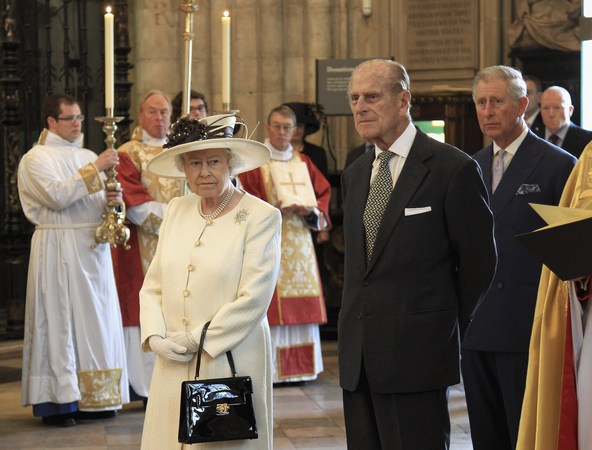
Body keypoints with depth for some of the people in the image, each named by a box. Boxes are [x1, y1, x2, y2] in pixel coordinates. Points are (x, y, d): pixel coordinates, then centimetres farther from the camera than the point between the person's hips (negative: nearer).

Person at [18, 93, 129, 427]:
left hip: (93, 248, 7)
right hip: (58, 248, -6)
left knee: (96, 319, 5)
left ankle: (94, 397, 11)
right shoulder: (37, 158, -4)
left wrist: (113, 201, -6)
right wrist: (95, 169, -19)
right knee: (60, 320, -6)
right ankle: (57, 401, -2)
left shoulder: (88, 157, 16)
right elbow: (57, 196, -19)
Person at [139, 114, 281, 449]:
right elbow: (153, 286, 12)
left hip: (231, 362, -4)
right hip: (173, 365, 5)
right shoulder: (177, 211, 10)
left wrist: (194, 340, -12)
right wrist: (156, 337, -5)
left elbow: (253, 298, -13)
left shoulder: (261, 216, -7)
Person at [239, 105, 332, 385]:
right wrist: (276, 208, -19)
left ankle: (299, 367, 10)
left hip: (300, 241, 5)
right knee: (273, 308, -9)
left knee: (301, 306, 4)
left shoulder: (303, 162, 16)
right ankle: (272, 369, -7)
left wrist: (311, 210, -7)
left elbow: (323, 194, 13)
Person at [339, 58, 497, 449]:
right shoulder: (355, 174, 14)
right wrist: (358, 321, 13)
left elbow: (478, 261, -3)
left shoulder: (453, 168, -8)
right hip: (358, 356, 7)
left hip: (417, 355, -6)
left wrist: (449, 326, 5)